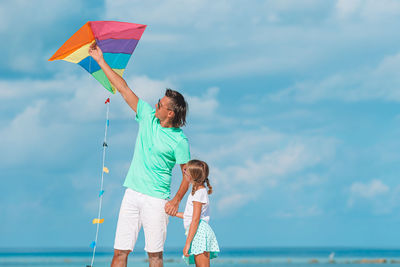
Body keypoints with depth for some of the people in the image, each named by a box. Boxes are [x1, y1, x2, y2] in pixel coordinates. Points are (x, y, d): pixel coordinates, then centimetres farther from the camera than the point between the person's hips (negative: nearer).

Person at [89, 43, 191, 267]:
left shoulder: (179, 141, -9)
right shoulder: (148, 116, 5)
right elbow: (124, 89, 9)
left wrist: (177, 200, -16)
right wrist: (101, 61, 11)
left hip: (156, 198, -5)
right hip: (133, 193, 5)